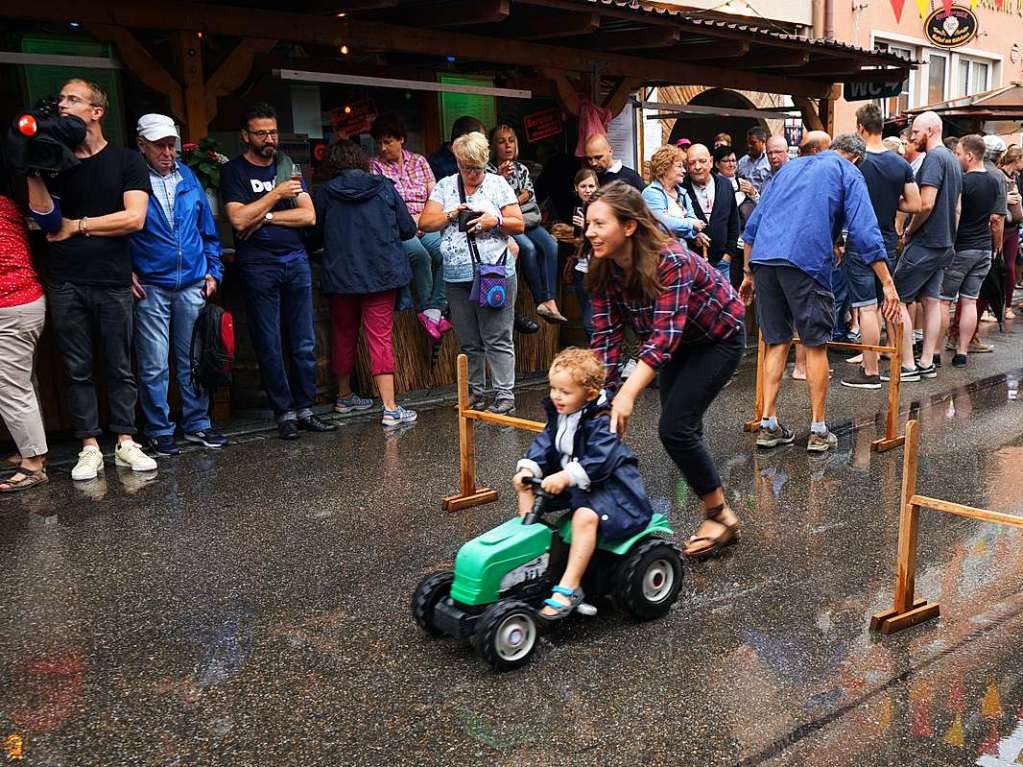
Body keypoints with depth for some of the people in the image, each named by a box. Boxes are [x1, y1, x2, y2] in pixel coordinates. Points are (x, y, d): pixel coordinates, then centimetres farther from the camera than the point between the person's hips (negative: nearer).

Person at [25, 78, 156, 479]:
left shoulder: (126, 161, 2)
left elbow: (134, 218, -10)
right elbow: (46, 217, -3)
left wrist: (77, 226, -4)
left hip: (112, 281, -2)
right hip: (66, 284, 2)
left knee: (120, 367, 5)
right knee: (78, 369, 5)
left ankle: (125, 442, 14)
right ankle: (90, 447, 12)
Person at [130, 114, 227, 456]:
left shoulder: (189, 179, 10)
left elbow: (208, 230, 15)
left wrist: (213, 271, 9)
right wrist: (128, 274, -7)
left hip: (192, 284, 4)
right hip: (150, 287, -3)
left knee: (194, 360, 9)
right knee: (154, 365, 1)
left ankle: (197, 424, 19)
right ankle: (159, 431, 11)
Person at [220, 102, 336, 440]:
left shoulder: (288, 166, 13)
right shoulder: (234, 171, 2)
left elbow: (308, 216, 2)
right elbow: (239, 220, -13)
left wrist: (266, 217, -8)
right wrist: (277, 194, -8)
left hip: (296, 260, 4)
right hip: (259, 265, -4)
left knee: (304, 343, 5)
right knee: (269, 346, 0)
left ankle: (304, 409, 13)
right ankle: (283, 413, 8)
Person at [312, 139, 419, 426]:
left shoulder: (324, 193, -3)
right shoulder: (384, 187, -2)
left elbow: (315, 234, 4)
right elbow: (408, 229, 2)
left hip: (340, 276, 1)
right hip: (382, 274, -1)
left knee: (343, 335, 17)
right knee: (381, 338, -1)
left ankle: (344, 397, 33)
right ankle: (390, 408, -8)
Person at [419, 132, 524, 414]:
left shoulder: (498, 184, 5)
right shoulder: (445, 186, 11)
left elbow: (519, 225, 4)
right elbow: (424, 223, 6)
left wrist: (496, 221, -14)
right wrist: (451, 215, -9)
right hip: (457, 276, 3)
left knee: (497, 339, -4)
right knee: (469, 342, 10)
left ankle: (505, 393, 1)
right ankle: (474, 392, 20)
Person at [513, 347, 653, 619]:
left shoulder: (601, 422, -22)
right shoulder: (558, 415, 3)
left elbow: (599, 460, -33)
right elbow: (544, 445, 0)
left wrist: (565, 477, -42)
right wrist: (528, 469, -19)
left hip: (608, 485, -9)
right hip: (570, 484, 9)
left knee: (585, 516, -36)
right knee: (527, 489, 6)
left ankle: (569, 588, -35)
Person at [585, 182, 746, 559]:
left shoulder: (670, 261, -36)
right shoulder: (604, 269, -15)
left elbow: (664, 334, -43)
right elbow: (606, 334, -16)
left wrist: (628, 393, -51)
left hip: (719, 338, -7)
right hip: (682, 342, 7)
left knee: (675, 427, -16)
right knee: (682, 427, 10)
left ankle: (720, 515, 1)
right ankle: (716, 513, 27)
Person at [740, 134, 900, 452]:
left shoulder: (791, 167, 28)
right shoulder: (848, 173, 12)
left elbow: (753, 225, 24)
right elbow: (865, 232, -1)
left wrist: (749, 274, 28)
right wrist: (888, 284, -1)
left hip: (764, 257, 5)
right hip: (807, 260, -5)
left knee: (776, 343, 12)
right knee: (815, 345, 5)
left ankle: (768, 425, 11)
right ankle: (818, 430, 9)